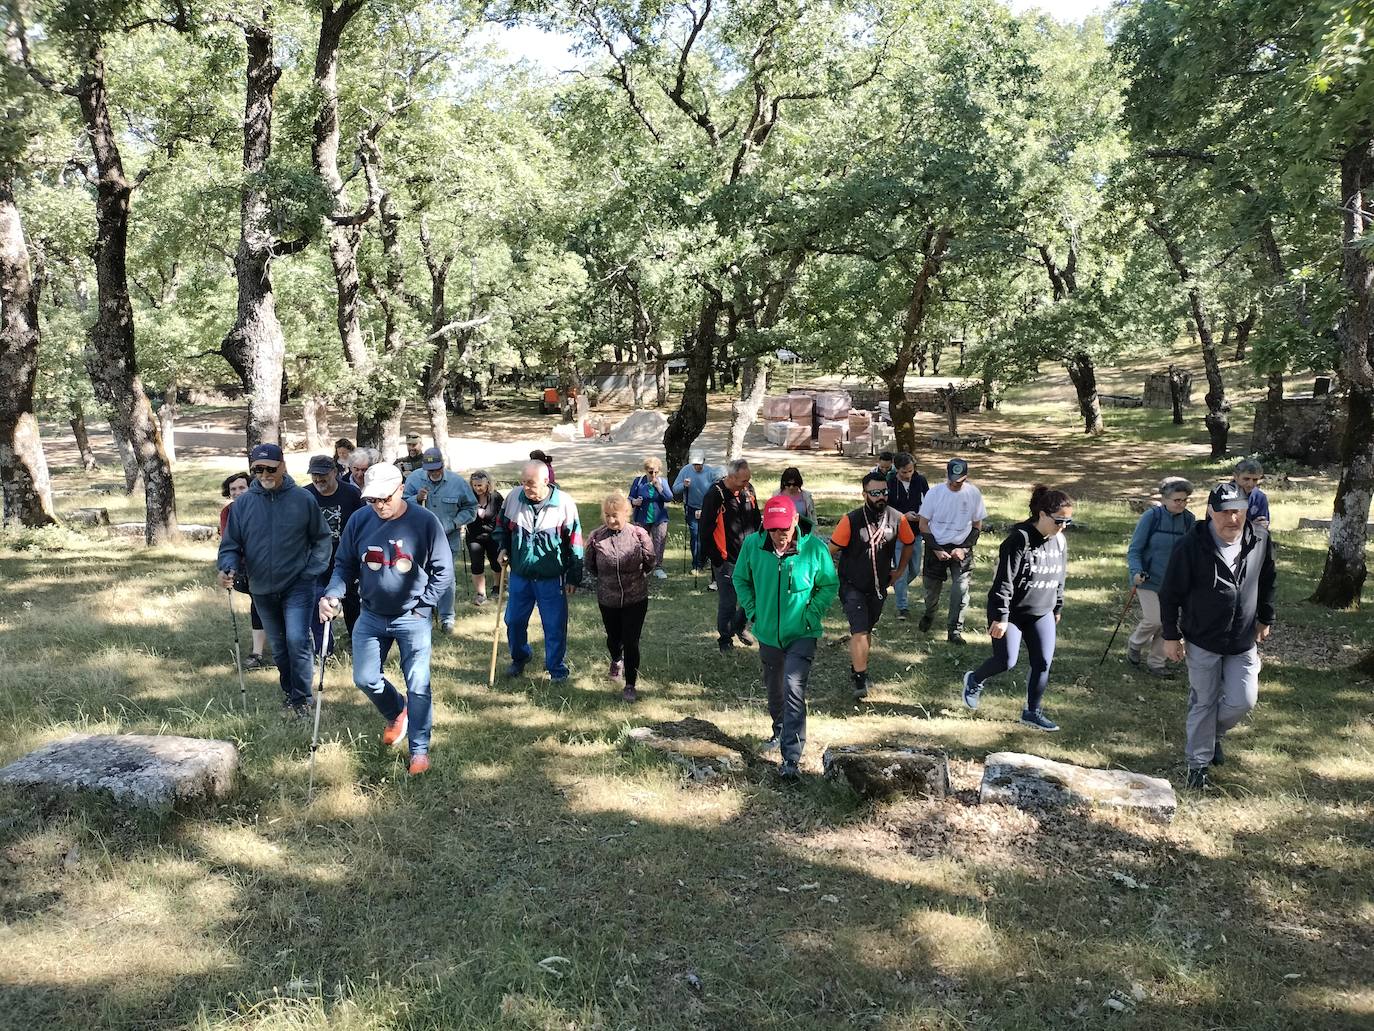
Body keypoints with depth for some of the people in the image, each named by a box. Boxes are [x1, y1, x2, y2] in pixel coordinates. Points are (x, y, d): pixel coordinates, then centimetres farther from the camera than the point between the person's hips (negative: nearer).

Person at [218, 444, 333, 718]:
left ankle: (301, 698, 0)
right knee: (279, 645, 16)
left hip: (297, 585, -3)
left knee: (297, 640, -14)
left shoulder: (303, 499, -7)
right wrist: (227, 567, -19)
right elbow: (230, 544, 2)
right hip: (262, 589, 3)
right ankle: (288, 692, 34)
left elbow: (322, 539, 2)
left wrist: (311, 571, -7)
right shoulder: (243, 503, -2)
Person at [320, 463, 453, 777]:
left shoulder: (424, 522, -14)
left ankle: (419, 749, 15)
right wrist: (332, 594, -16)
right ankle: (396, 713, 37)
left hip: (412, 618, -3)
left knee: (418, 686, 0)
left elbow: (443, 571, -6)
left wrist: (423, 608, -8)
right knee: (365, 679, 6)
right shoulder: (359, 521, -7)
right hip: (371, 616, 3)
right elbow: (344, 566, 2)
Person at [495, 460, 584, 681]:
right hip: (519, 574, 3)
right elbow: (502, 525, 14)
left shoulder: (565, 504, -15)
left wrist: (574, 577, -5)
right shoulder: (514, 497, -7)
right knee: (514, 620, 15)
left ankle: (557, 668, 23)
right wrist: (502, 548, 0)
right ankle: (519, 657, 40)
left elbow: (574, 543, -7)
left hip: (552, 579, -3)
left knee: (555, 626, 5)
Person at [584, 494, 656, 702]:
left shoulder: (639, 534, -14)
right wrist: (606, 578, 9)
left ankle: (630, 685, 13)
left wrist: (637, 576, 8)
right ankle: (616, 660, 56)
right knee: (613, 637, 21)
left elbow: (652, 562, 1)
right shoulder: (596, 537, -12)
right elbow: (590, 566, 6)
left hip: (636, 599, -2)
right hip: (607, 599, 2)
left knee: (631, 642, -2)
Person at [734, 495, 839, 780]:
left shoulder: (814, 547, -17)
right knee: (774, 689, 21)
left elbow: (830, 584, -2)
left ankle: (791, 758, -14)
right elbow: (740, 579, 6)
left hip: (802, 634, -3)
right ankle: (780, 732, 48)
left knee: (794, 689, -18)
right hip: (768, 633, 4)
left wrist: (812, 615, -10)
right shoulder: (752, 545, -13)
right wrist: (752, 611, -2)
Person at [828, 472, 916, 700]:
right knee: (859, 632, -14)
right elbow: (832, 550, -10)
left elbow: (909, 543, 12)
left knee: (867, 630, 19)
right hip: (852, 586, -4)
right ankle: (860, 682, -12)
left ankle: (857, 668, 39)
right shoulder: (851, 520, -19)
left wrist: (900, 570, 15)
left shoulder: (897, 519, -8)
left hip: (879, 586, 4)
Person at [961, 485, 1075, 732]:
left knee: (1044, 662, 2)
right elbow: (1004, 580, -22)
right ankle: (974, 680, 25)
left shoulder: (1060, 541, 1)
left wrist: (1057, 609, 20)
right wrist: (1000, 617, -23)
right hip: (1011, 612, -6)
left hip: (1042, 614, 6)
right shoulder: (1020, 540, -21)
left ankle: (1033, 712, 17)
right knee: (1006, 661, -6)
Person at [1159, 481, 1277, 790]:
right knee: (1203, 703, 7)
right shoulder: (1191, 546, -18)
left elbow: (1267, 582, 11)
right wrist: (1171, 636, -8)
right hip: (1202, 641, -3)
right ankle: (1199, 761, 24)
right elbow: (1170, 594, -10)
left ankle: (1214, 733, 32)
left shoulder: (1260, 539, -7)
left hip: (1244, 641, 3)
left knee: (1243, 700, 0)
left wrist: (1265, 619, 17)